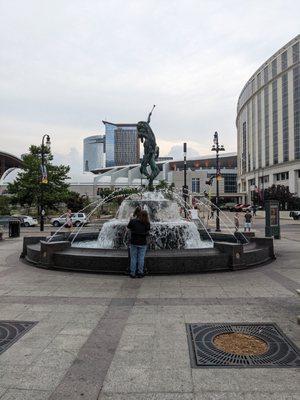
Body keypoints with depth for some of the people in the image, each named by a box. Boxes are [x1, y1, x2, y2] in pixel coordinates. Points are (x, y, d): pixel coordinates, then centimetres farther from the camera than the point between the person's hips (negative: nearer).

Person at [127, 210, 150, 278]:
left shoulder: (132, 221, -10)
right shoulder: (147, 223, -8)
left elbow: (129, 228, 1)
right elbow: (147, 232, 1)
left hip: (134, 242, 0)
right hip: (143, 243, 0)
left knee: (133, 258, 9)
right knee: (141, 258, 8)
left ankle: (132, 273, 13)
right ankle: (140, 273, 13)